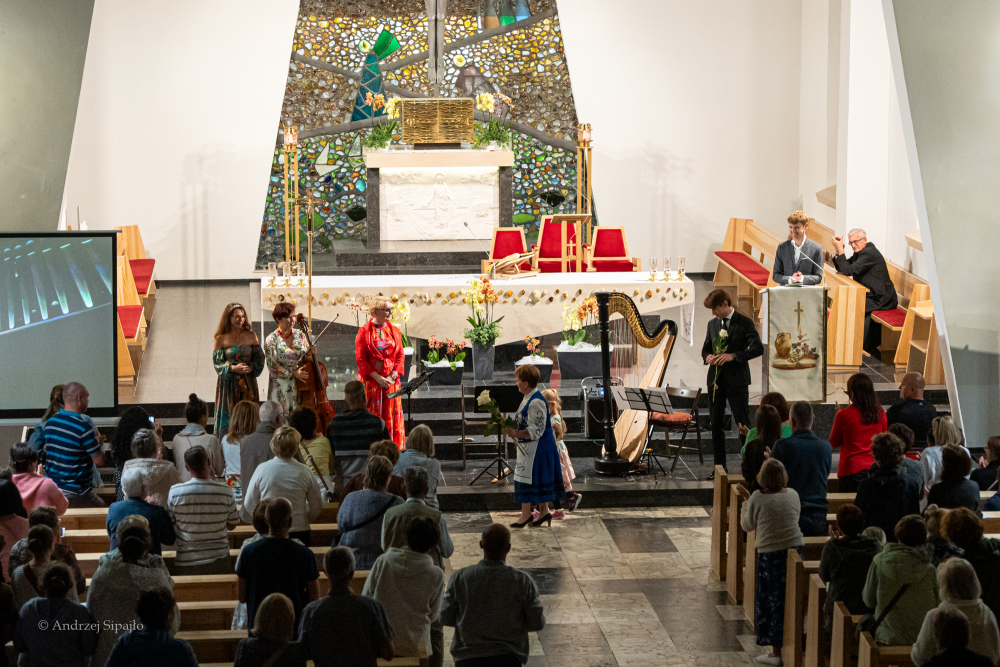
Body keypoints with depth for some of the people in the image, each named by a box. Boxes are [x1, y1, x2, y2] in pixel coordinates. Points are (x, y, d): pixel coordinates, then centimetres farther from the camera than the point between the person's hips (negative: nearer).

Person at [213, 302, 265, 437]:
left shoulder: (251, 336, 3)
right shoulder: (221, 339, -2)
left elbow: (259, 357, 5)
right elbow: (217, 362, -3)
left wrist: (251, 368, -13)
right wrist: (232, 368, -18)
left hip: (248, 384, 2)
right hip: (228, 383, -2)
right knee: (229, 416, 0)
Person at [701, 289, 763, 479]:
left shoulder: (744, 323, -6)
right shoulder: (712, 324, 13)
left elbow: (758, 348, -15)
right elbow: (706, 347, 22)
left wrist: (733, 356, -22)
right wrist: (707, 356, -2)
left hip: (737, 381, -6)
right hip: (716, 379, 6)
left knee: (743, 424, -4)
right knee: (716, 424, 7)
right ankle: (720, 466, 14)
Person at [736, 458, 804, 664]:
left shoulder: (758, 498, -13)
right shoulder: (793, 495, 0)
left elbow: (747, 525, -2)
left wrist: (746, 500, 12)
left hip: (770, 554, -4)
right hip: (794, 549, 4)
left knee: (771, 601, 4)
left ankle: (776, 651, 8)